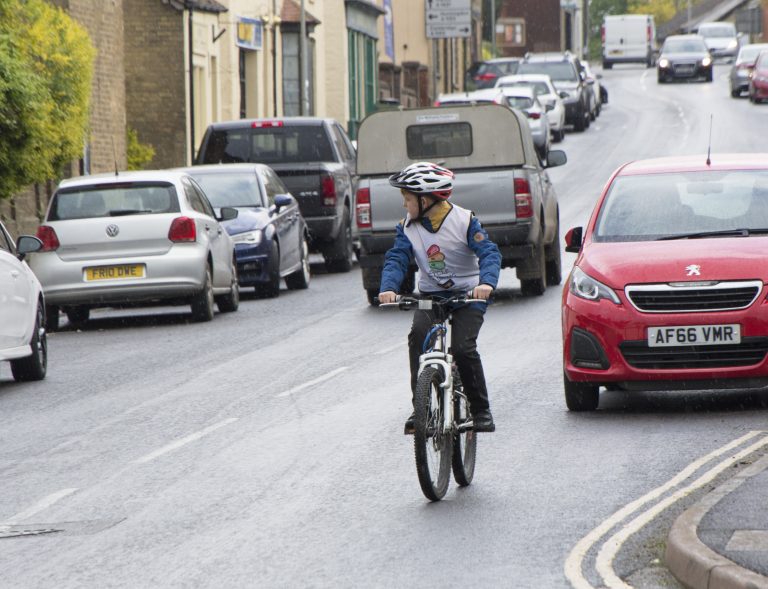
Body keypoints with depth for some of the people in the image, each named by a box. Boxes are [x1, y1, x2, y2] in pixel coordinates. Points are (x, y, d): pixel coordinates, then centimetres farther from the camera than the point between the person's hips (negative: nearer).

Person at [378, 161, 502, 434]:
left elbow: (489, 253, -19)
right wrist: (388, 287, -29)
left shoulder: (464, 221, -11)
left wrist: (486, 282, -39)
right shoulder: (408, 227, 0)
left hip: (468, 295, -3)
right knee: (418, 336, -25)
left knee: (463, 348, -21)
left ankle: (481, 410, -3)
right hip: (430, 295, 3)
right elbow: (396, 259, -8)